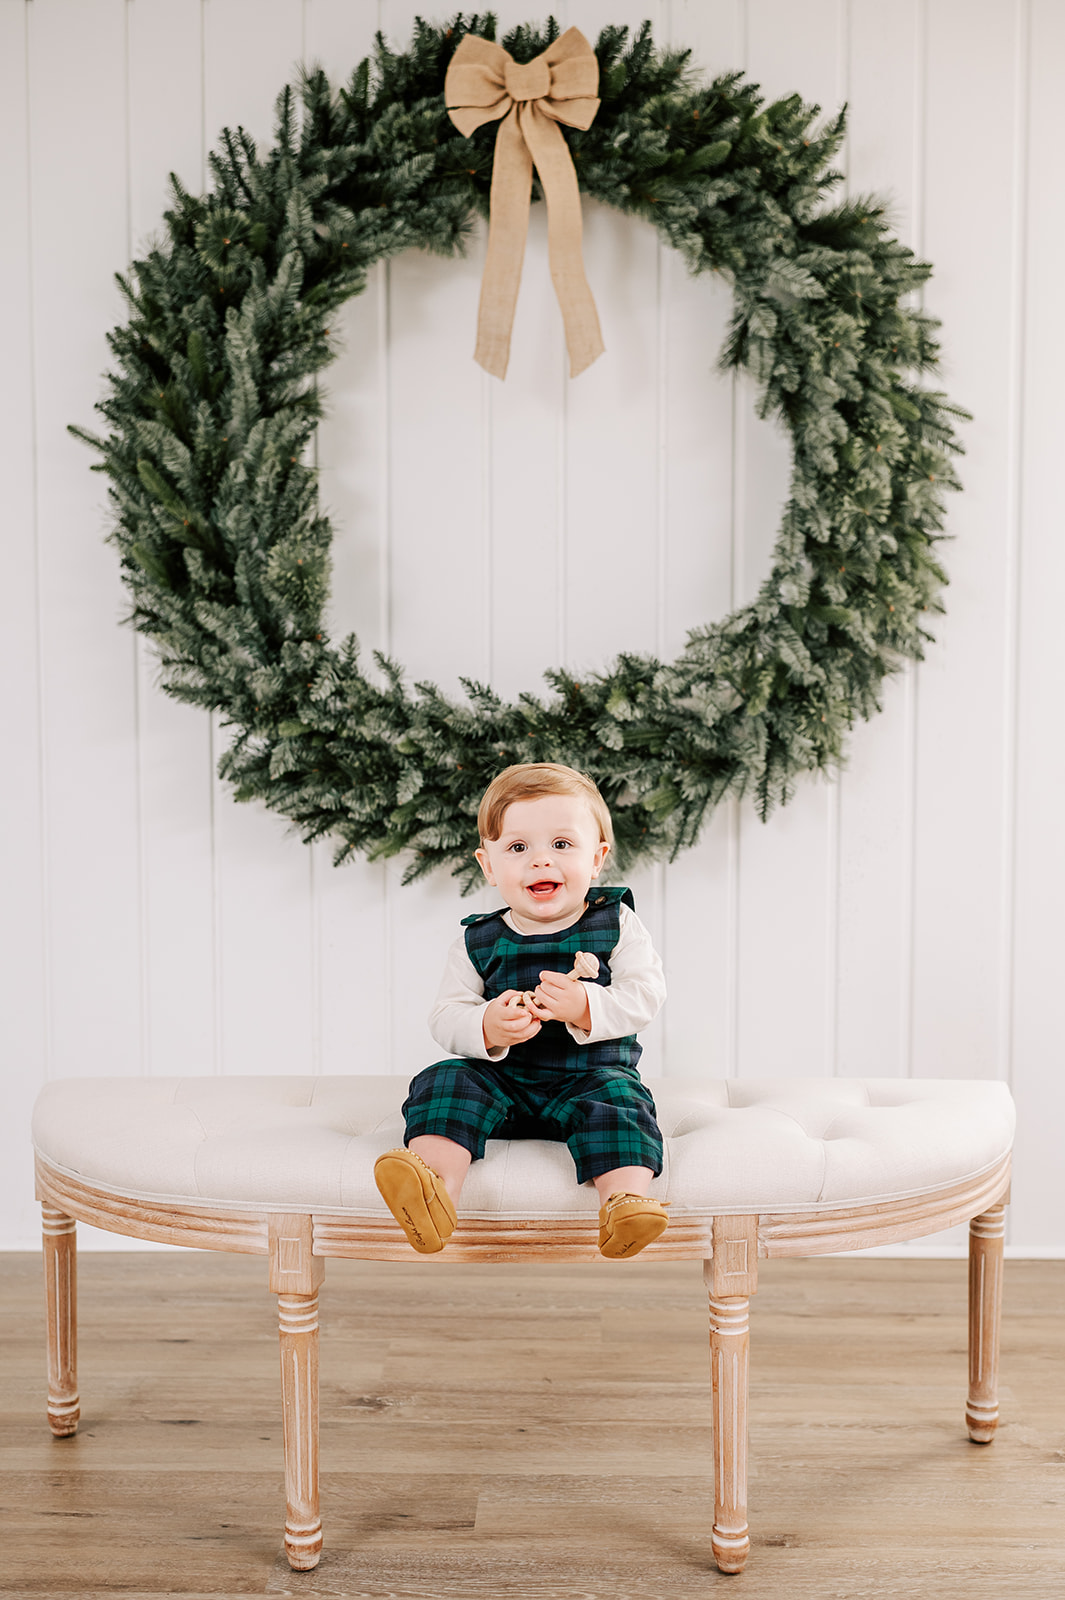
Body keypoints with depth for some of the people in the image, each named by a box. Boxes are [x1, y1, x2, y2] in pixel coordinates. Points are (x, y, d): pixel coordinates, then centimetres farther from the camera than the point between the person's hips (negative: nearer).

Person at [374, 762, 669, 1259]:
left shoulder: (616, 924, 1)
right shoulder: (478, 942, 3)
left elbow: (645, 994, -8)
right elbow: (445, 1017, -1)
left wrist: (586, 1007, -26)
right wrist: (486, 1028, -24)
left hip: (592, 1074, -1)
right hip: (501, 1082, 2)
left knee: (615, 1098, -31)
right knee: (447, 1081, -23)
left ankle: (627, 1201, -44)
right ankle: (434, 1196, -41)